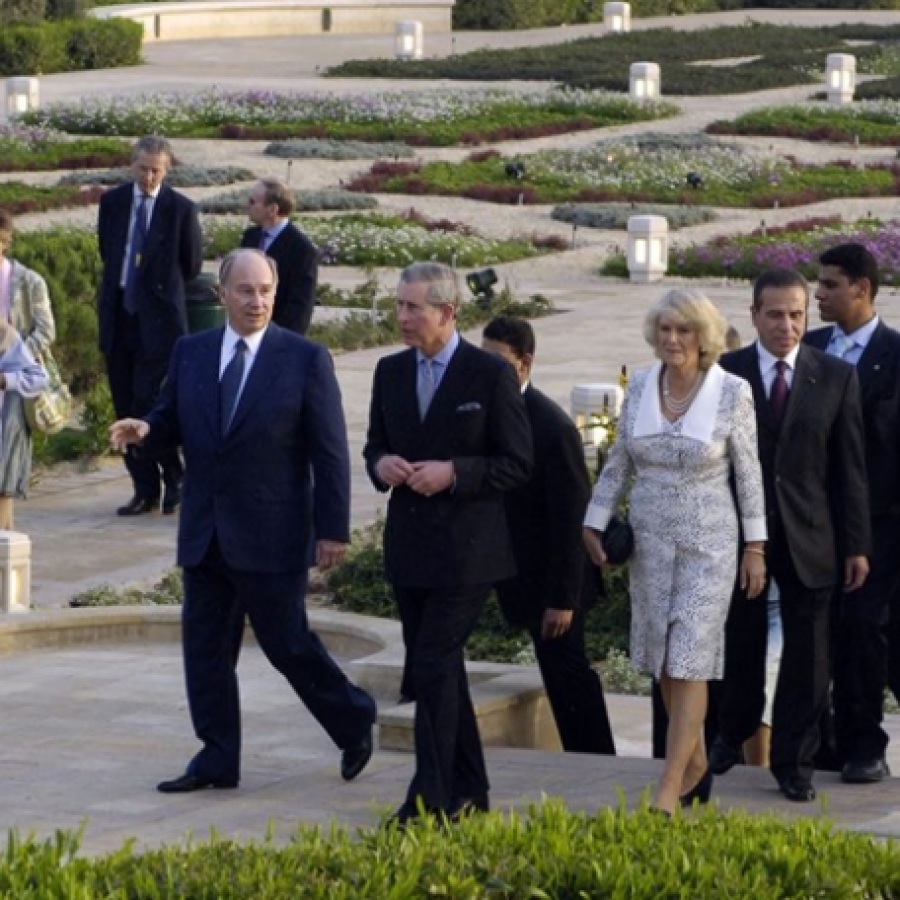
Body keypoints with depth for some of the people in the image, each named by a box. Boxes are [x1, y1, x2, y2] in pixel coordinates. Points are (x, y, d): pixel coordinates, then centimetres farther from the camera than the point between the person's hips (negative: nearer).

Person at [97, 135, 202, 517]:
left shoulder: (181, 209, -4)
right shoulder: (113, 202, 8)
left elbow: (191, 266, 4)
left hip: (158, 320, -5)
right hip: (119, 318, 5)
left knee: (151, 406, -11)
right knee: (125, 409, 6)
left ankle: (174, 485, 3)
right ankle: (144, 489, 13)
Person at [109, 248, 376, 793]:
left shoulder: (305, 359, -5)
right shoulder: (191, 353, 7)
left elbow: (329, 452, -6)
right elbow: (172, 419, 15)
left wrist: (333, 529, -10)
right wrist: (145, 430, -10)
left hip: (271, 537, -5)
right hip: (205, 536, 5)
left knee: (287, 642, 1)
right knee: (204, 646, 5)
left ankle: (354, 722, 23)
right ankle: (218, 760, 14)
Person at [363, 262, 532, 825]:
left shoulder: (491, 375, -8)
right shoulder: (391, 372, 9)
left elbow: (518, 465, -7)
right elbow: (376, 445, 19)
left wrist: (454, 473, -20)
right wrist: (381, 465, -5)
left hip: (466, 550, -6)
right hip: (409, 546, 6)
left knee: (434, 666, -13)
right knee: (439, 670, 12)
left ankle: (431, 799, -11)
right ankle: (467, 791, 22)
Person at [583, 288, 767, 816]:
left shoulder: (732, 393, -9)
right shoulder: (640, 389, 2)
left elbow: (749, 472, -4)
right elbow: (619, 464, 11)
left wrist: (756, 546, -4)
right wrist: (595, 523, 8)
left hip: (708, 545, -5)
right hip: (651, 542, 5)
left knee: (689, 664, -9)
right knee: (663, 663, 9)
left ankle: (670, 790, -11)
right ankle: (696, 767, 25)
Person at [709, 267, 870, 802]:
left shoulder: (836, 378, 0)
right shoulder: (725, 374, -2)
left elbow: (851, 468, 1)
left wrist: (856, 545, -2)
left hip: (808, 538, 0)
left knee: (806, 657, 3)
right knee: (741, 647, 14)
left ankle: (795, 764, 14)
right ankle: (734, 735, 37)